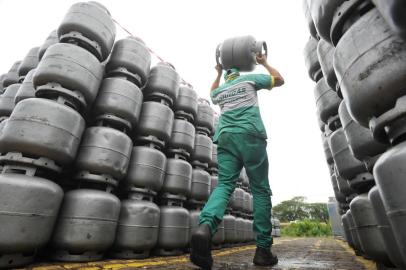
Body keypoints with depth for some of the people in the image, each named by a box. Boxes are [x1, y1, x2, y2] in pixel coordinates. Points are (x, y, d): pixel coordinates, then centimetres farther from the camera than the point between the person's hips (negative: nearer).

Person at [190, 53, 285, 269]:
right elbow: (279, 80, 29)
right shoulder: (249, 79, 19)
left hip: (225, 137, 3)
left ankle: (205, 226, -35)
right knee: (261, 190, 1)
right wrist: (265, 63, 42)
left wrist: (218, 73, 58)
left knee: (224, 185, -6)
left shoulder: (220, 91, 28)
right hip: (250, 134, -2)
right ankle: (263, 249, 1)